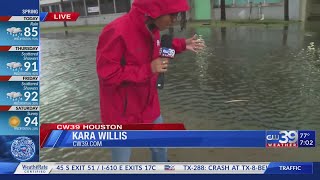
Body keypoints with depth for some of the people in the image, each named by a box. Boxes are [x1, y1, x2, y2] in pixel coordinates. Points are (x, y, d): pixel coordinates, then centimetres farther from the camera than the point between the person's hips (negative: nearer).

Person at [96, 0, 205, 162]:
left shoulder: (151, 29, -3)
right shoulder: (116, 32, -29)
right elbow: (107, 74, -28)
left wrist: (182, 45, 8)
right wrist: (148, 69, -29)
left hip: (148, 107, 8)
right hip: (122, 115, -7)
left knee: (160, 148, 26)